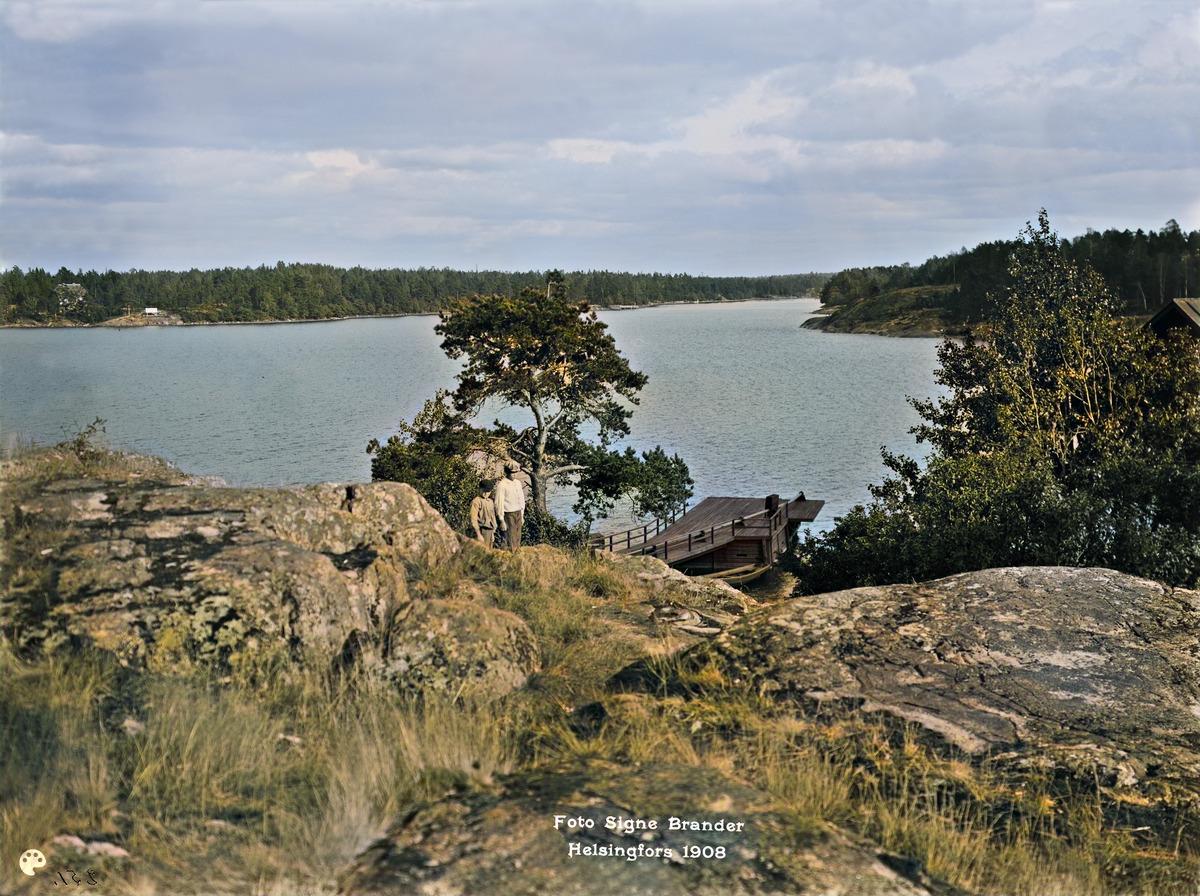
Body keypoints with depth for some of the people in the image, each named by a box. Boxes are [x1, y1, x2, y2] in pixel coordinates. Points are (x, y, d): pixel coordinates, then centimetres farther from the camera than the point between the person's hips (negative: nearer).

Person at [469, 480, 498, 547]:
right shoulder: (476, 501, -10)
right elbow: (473, 520, -14)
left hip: (490, 531, 8)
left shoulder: (490, 501, 14)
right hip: (481, 531, -8)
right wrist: (478, 534, -17)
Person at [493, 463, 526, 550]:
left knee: (518, 540, 7)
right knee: (511, 540, -7)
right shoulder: (501, 485, -11)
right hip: (508, 515, -6)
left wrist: (522, 515, 17)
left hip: (518, 514, 6)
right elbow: (499, 503, -11)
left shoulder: (518, 483, 10)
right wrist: (501, 520, -13)